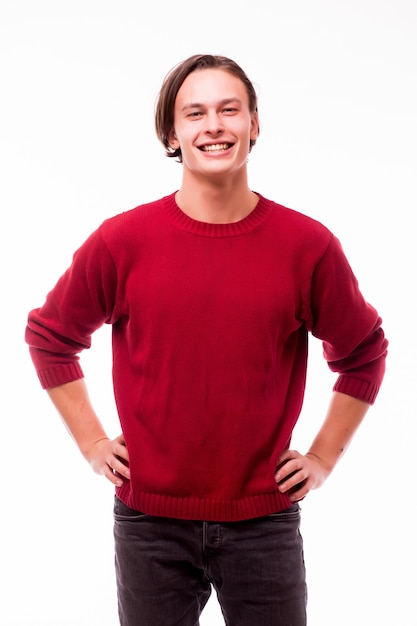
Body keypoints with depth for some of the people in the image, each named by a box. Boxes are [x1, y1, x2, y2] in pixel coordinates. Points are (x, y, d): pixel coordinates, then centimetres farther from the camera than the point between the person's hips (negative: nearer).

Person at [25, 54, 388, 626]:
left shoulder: (308, 245, -5)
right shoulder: (121, 241, -6)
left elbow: (363, 354, 8)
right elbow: (49, 337, 8)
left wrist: (324, 456, 4)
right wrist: (92, 443, 4)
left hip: (265, 520, 0)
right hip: (151, 521, 0)